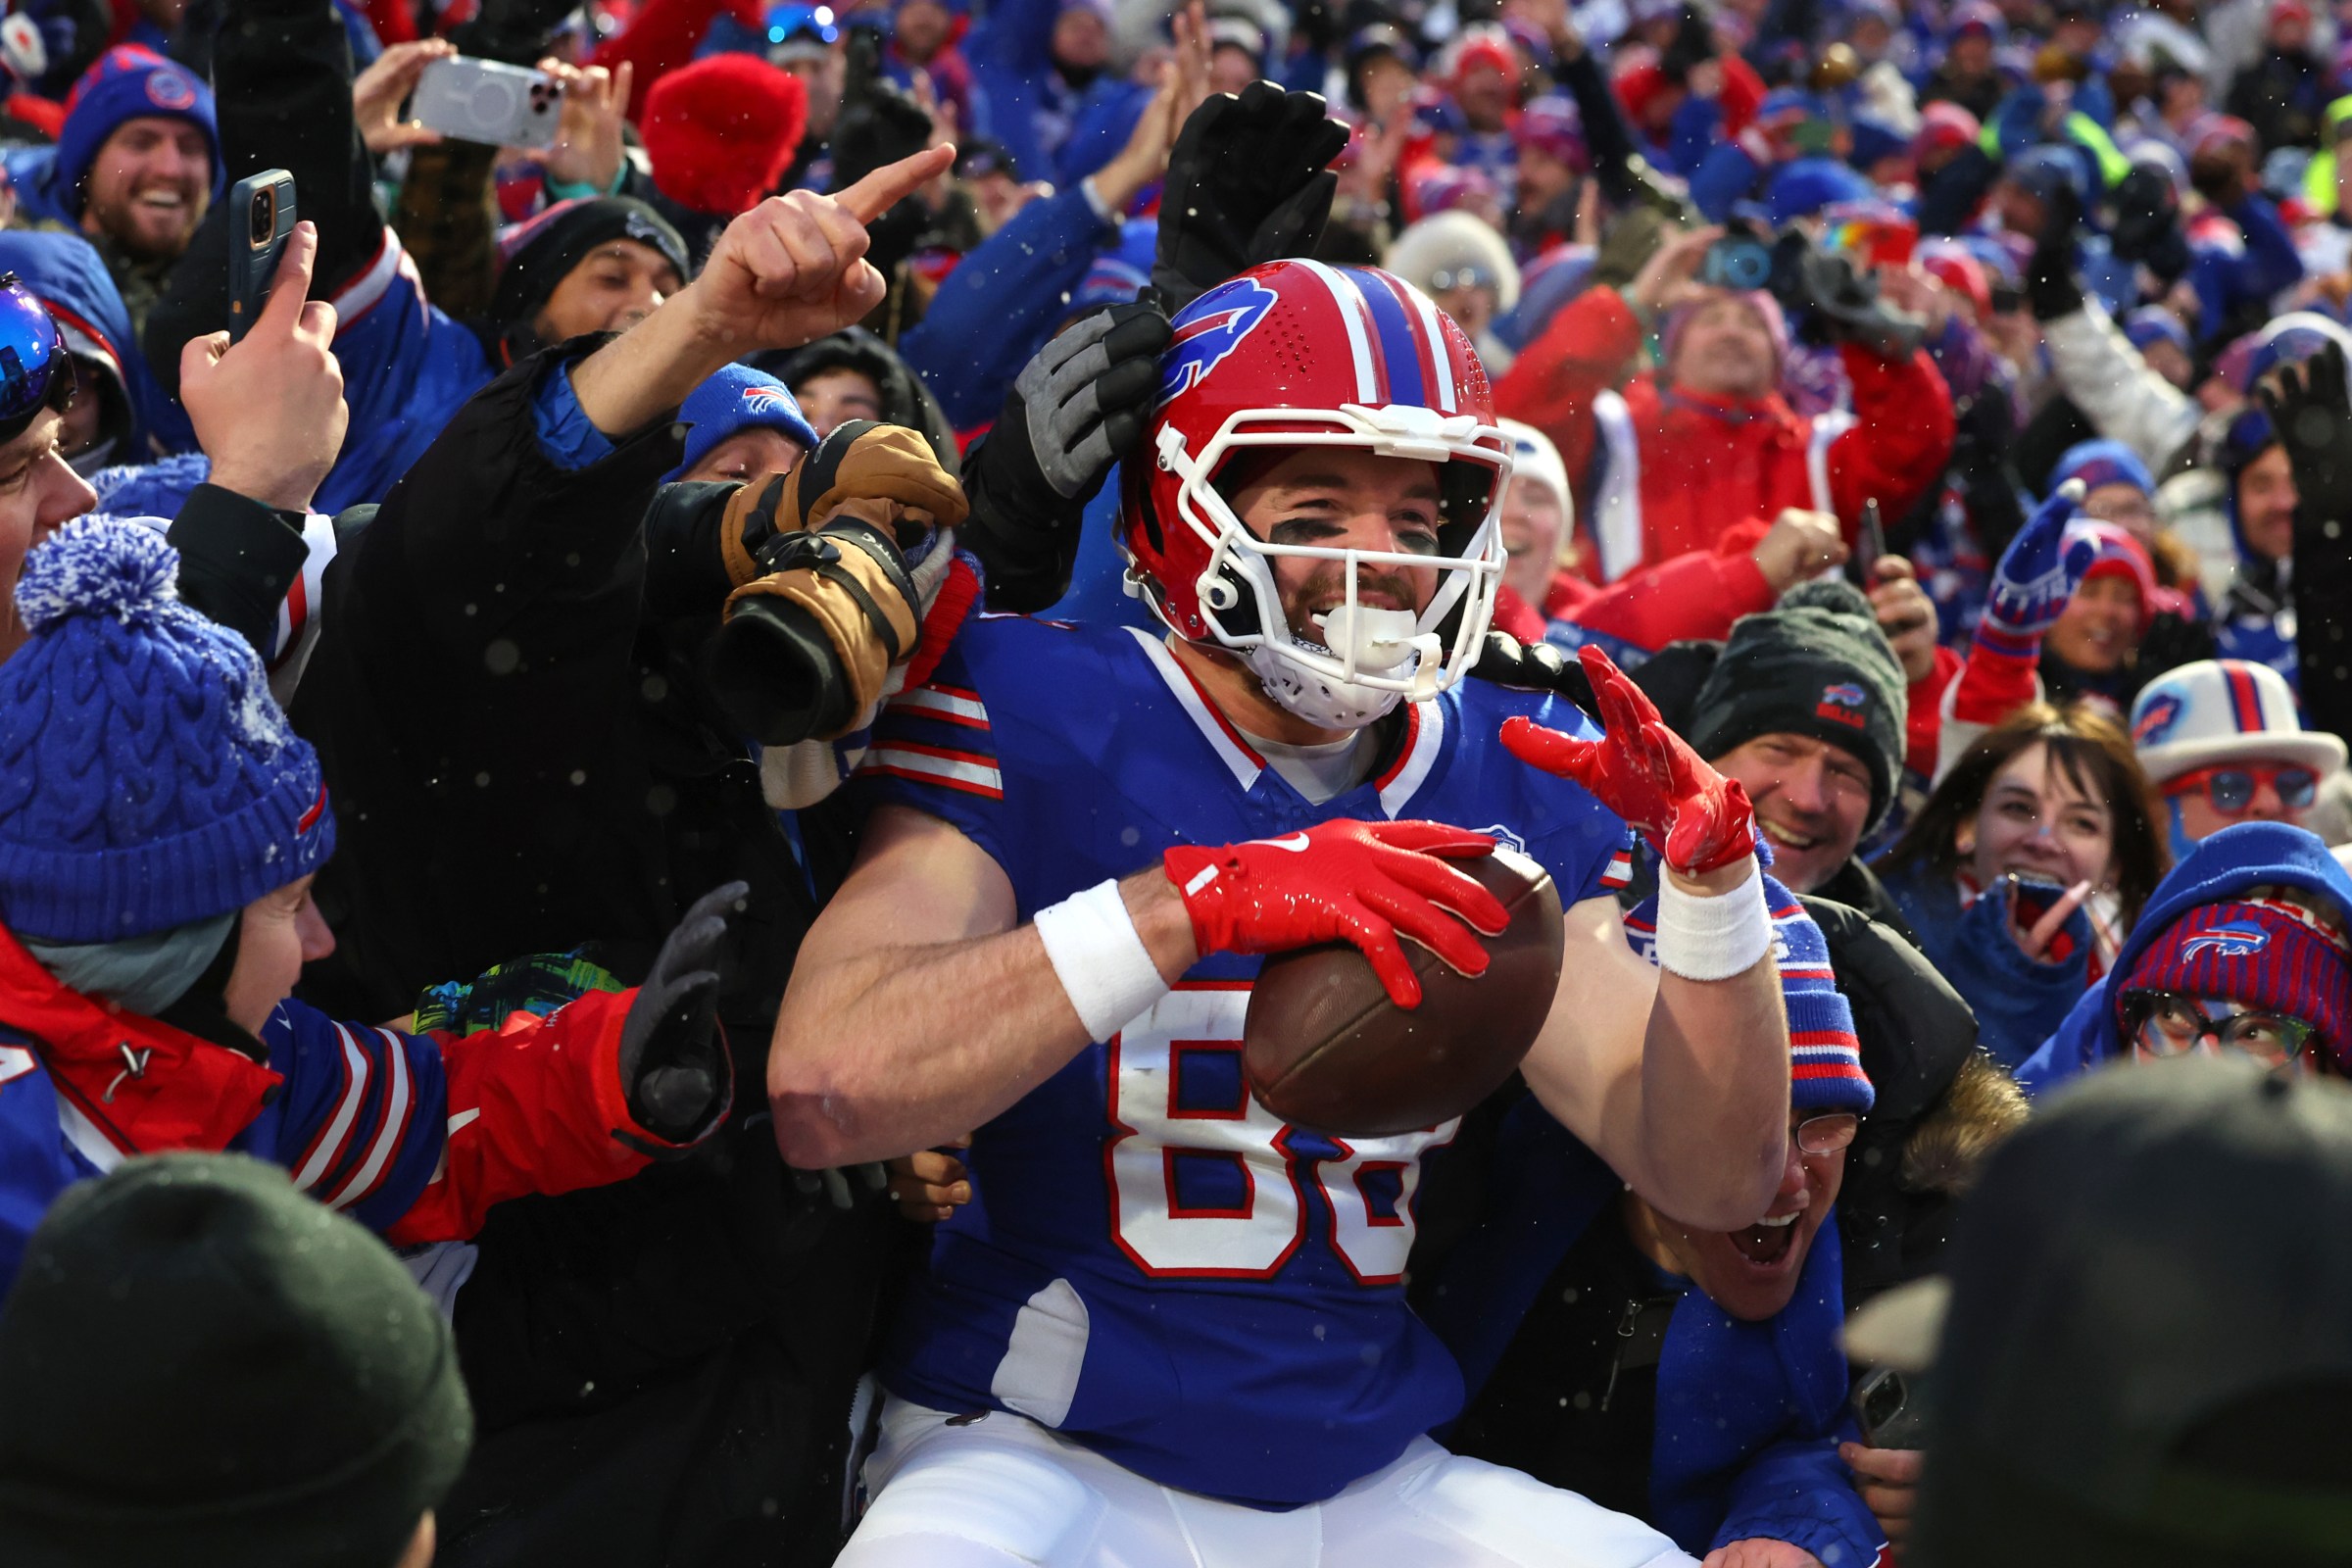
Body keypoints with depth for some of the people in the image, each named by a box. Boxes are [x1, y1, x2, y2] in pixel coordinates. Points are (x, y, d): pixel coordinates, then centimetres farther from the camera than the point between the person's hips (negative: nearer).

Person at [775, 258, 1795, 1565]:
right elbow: (823, 1091, -24)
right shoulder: (1031, 714, -7)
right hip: (1044, 1455, -6)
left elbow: (1715, 1182, 4)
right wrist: (1196, 903, -31)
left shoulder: (1503, 782, 8)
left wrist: (1713, 867, -12)